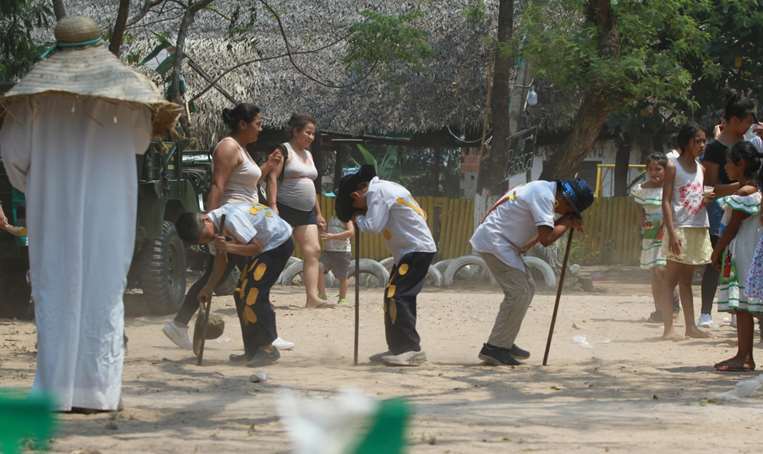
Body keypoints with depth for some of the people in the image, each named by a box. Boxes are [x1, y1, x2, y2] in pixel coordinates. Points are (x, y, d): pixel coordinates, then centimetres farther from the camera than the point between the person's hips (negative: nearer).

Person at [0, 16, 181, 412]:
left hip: (52, 211, 0)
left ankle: (55, 389, 1)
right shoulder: (123, 83, 3)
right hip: (109, 210, 0)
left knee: (56, 294, 5)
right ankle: (98, 389, 1)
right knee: (102, 294, 5)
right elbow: (140, 141, 16)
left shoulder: (37, 86, 1)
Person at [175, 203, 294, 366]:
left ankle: (267, 350, -9)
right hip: (263, 246, 10)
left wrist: (229, 247, -35)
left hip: (278, 243, -10)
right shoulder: (215, 229, -2)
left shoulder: (231, 220, -30)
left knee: (253, 295, -16)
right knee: (241, 293, 9)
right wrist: (208, 288, -4)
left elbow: (256, 247, -25)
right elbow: (221, 259, 5)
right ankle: (253, 352, 15)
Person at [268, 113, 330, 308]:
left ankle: (312, 297, -11)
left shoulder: (308, 155, 19)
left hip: (306, 212, 8)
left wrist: (318, 213, 22)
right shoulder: (284, 150, -5)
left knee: (313, 251, -5)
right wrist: (272, 205, -24)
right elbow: (272, 177, -14)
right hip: (285, 210, -8)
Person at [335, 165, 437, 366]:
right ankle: (398, 349, 20)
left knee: (396, 296, -14)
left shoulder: (376, 192, -12)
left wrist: (357, 217, -3)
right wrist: (362, 216, 6)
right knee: (397, 297, 14)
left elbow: (374, 225, -21)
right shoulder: (383, 187, 19)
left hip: (416, 249, -10)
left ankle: (412, 349, -18)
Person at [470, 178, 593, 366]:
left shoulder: (545, 188, 12)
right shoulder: (544, 196, -20)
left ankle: (504, 343, 19)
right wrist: (566, 222, -11)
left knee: (527, 288, 16)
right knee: (519, 293, -14)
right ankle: (495, 348, -12)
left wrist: (569, 221, 0)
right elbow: (546, 238, -27)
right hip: (494, 241, -11)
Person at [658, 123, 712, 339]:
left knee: (686, 280, 12)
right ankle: (668, 328, -9)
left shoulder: (700, 168, 13)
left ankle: (691, 326, 12)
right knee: (671, 279, -6)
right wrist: (672, 233, -19)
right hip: (680, 228, -6)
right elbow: (666, 201, -12)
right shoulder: (673, 166, -6)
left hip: (698, 228, 6)